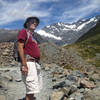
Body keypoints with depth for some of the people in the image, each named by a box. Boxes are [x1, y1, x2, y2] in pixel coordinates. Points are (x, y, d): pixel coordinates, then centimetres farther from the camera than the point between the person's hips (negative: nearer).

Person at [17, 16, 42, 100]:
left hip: (35, 64, 10)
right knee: (31, 89, -12)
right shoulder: (23, 31, -1)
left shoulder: (31, 35, 25)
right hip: (28, 63, -10)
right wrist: (24, 65, -22)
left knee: (33, 89, 14)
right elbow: (20, 48, -13)